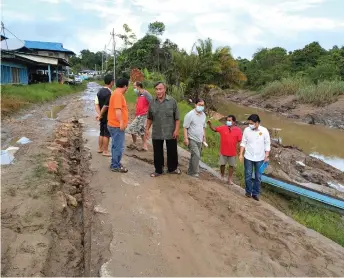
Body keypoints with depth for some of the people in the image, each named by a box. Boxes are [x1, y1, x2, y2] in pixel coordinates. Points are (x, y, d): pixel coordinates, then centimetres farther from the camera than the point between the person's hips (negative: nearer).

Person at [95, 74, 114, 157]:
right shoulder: (110, 93, -20)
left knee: (102, 133, 18)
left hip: (102, 117, 8)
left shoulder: (100, 91, 6)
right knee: (107, 134, 1)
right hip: (108, 117, -8)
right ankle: (105, 151, 9)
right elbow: (106, 106, -22)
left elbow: (96, 104, 1)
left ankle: (100, 148, 27)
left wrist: (99, 114, -6)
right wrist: (101, 115, -9)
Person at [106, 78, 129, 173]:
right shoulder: (118, 94, -17)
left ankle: (115, 164, 27)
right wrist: (121, 122, -25)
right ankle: (115, 166, 5)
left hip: (116, 125, 11)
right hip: (117, 126, -11)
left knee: (116, 146, 17)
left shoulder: (117, 93, 16)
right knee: (118, 147, -3)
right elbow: (117, 110, -26)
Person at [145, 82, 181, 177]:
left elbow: (177, 118, -5)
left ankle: (172, 168, 31)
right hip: (156, 133, 2)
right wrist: (147, 129, 7)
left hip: (170, 132, -2)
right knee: (157, 153, 9)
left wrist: (176, 130, -11)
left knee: (172, 152, 11)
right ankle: (158, 170, 25)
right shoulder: (152, 102, 2)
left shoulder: (172, 101, -7)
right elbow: (150, 118, 11)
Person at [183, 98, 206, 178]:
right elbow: (185, 127, -13)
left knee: (195, 156, 12)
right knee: (196, 155, -14)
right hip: (192, 139, -7)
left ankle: (190, 171, 25)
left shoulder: (203, 115, 9)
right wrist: (185, 138, -19)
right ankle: (195, 172, -1)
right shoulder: (190, 114, -13)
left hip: (199, 140, 7)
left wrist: (204, 137, 16)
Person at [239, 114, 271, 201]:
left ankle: (255, 193, 24)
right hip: (248, 157, 0)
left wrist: (266, 156, -6)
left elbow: (267, 144, -2)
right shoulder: (247, 130, -7)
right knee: (248, 176, 8)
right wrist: (241, 154, -5)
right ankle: (248, 191, 26)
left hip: (260, 158, 0)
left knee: (258, 177, 9)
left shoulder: (264, 131, -10)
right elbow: (243, 143, 0)